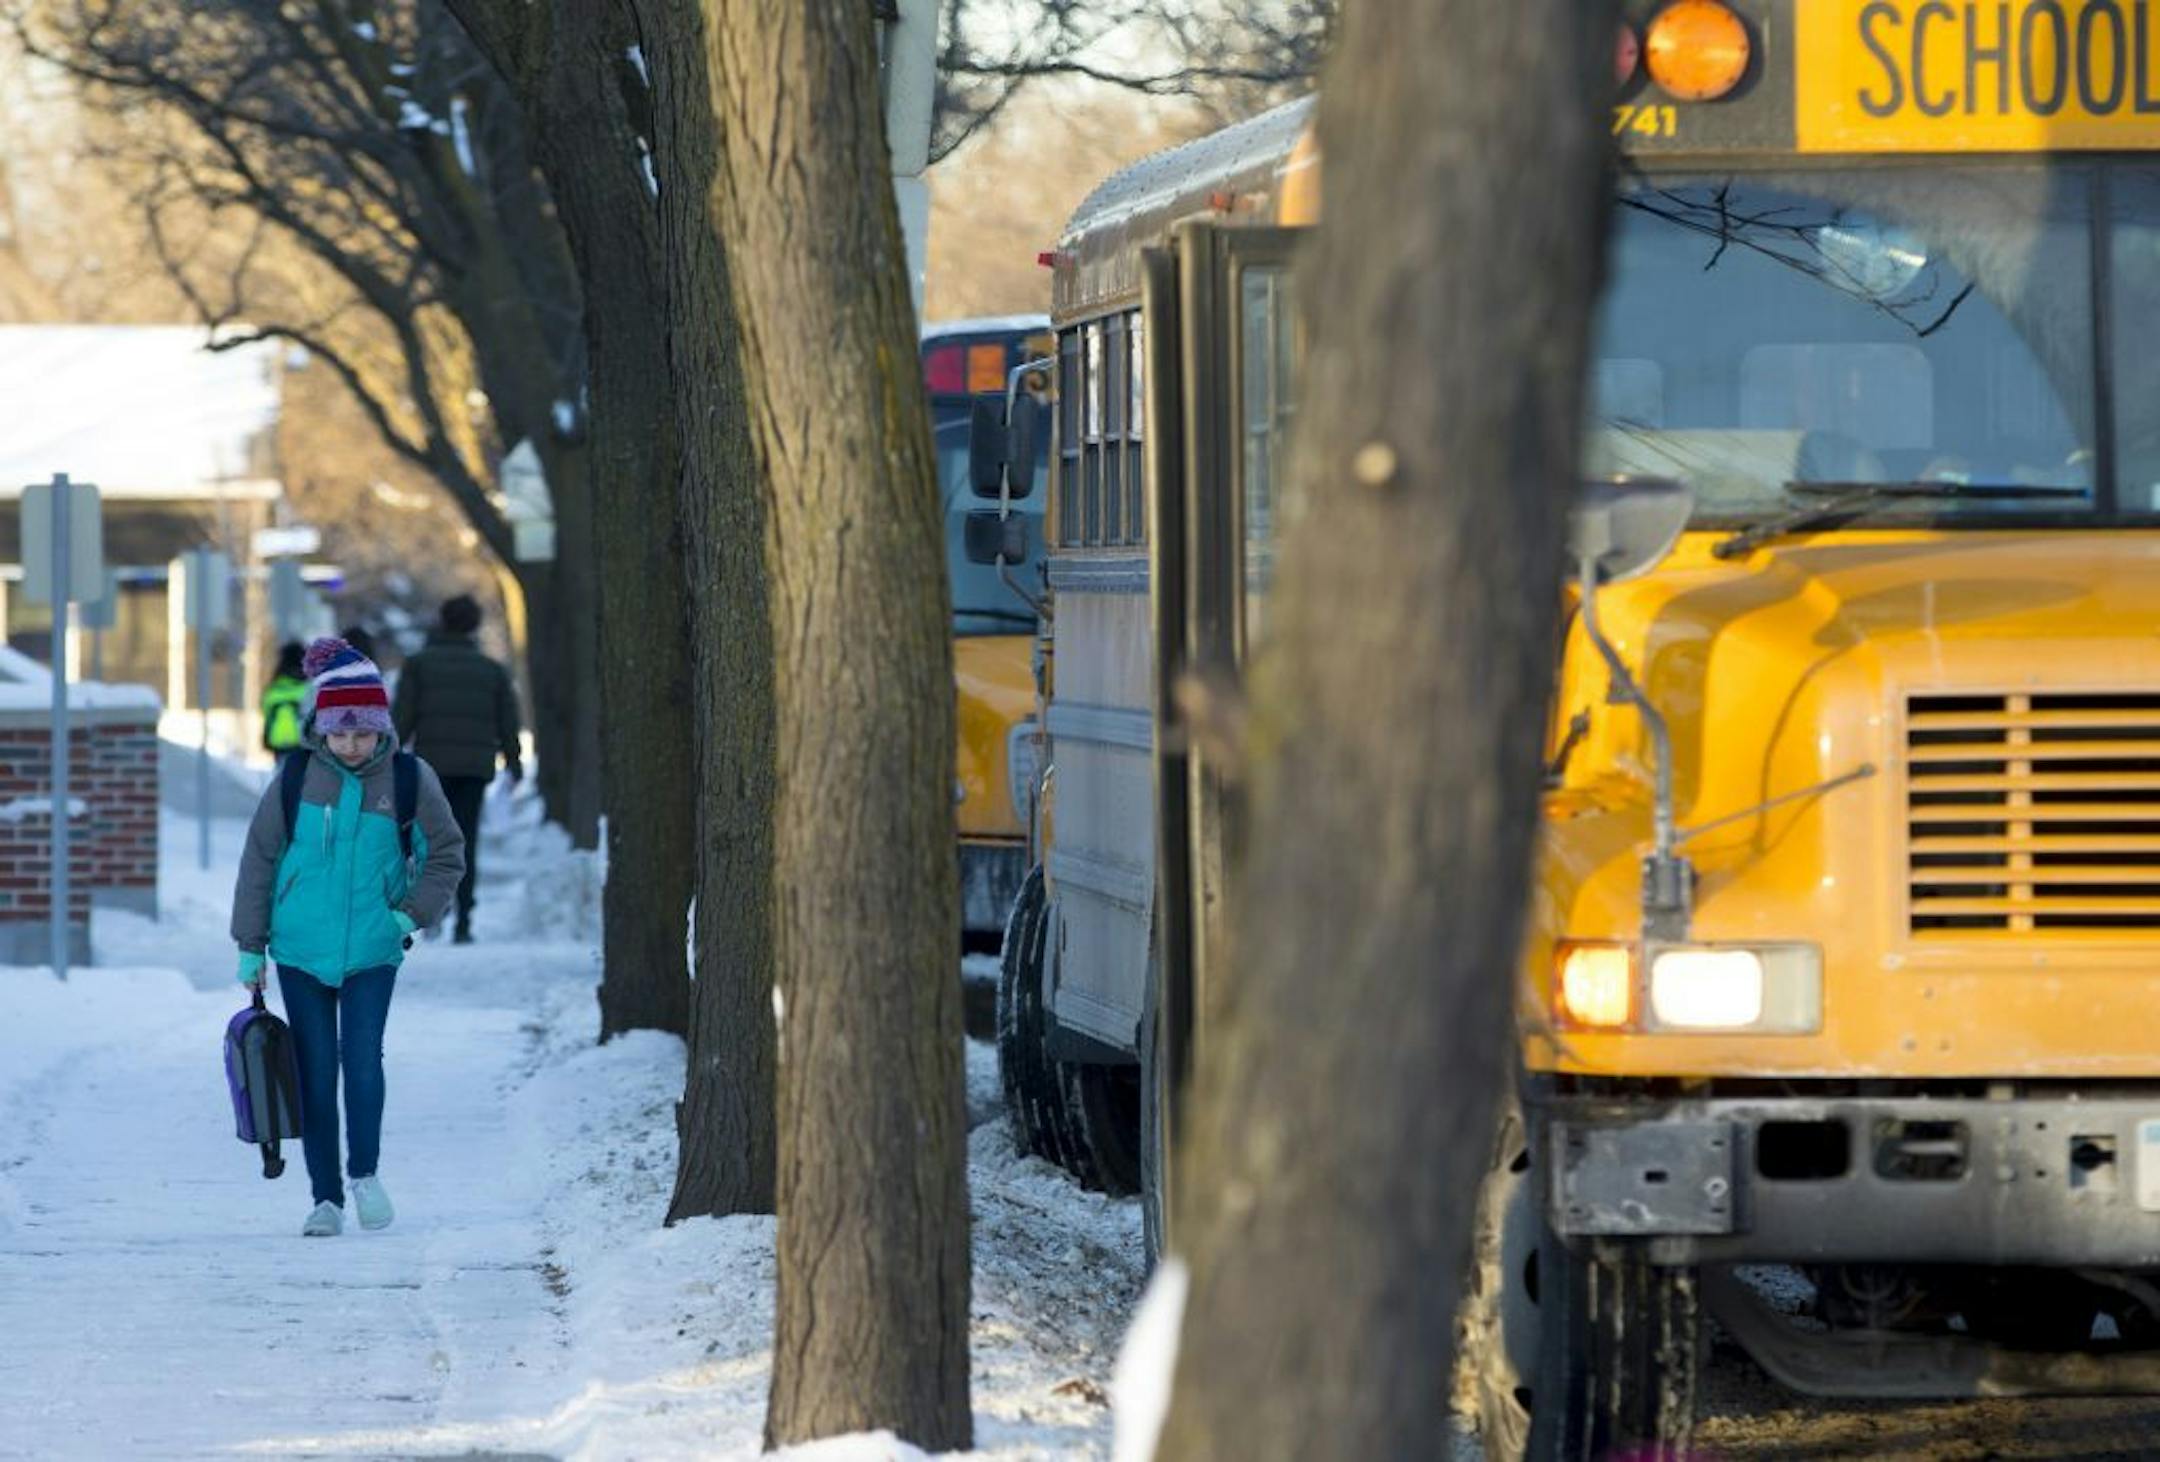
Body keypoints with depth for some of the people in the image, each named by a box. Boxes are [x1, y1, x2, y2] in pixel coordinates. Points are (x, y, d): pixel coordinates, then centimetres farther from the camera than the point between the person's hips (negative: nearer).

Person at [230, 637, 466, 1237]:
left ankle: (365, 1173, 10)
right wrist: (251, 944, 5)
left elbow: (447, 855, 10)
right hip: (301, 951, 1)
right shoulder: (297, 778, -3)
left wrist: (412, 913, -3)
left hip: (372, 953, -1)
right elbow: (259, 859, 5)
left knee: (362, 1062, -13)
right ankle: (326, 1197, 13)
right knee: (315, 1073, 3)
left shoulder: (409, 781, -3)